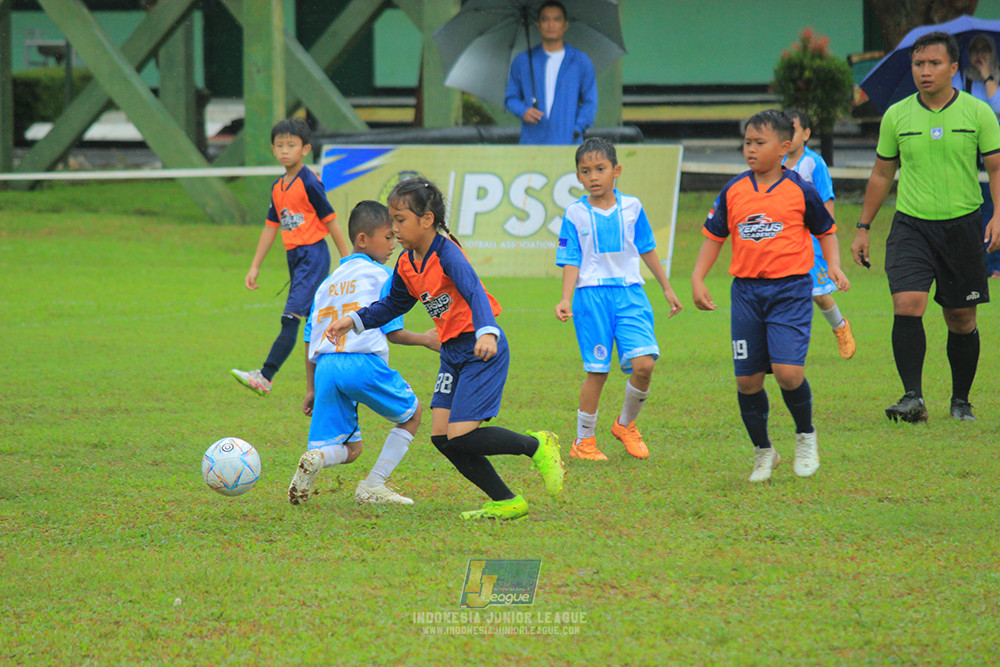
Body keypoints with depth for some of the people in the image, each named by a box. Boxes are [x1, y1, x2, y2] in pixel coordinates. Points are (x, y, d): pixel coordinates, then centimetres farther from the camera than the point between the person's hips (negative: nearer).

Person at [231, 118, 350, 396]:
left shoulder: (309, 183, -11)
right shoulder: (278, 187, 13)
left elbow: (331, 221, -8)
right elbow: (271, 226, 20)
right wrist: (255, 266, 20)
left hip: (313, 255, -8)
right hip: (294, 257, 8)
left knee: (291, 318, -14)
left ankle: (265, 377, -22)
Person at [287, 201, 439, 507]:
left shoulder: (328, 282, 23)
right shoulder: (382, 275, 3)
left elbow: (310, 338, 21)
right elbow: (391, 332, -1)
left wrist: (311, 388, 26)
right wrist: (425, 340, 16)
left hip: (325, 366, 6)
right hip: (364, 362, -5)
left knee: (350, 448, 13)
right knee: (412, 413, 19)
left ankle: (316, 457, -24)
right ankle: (373, 486, 7)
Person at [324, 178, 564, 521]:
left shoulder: (446, 254, -18)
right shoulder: (406, 265, 8)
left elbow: (475, 293, -33)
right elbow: (392, 306, 26)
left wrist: (487, 333, -50)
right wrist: (353, 320, 12)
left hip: (481, 351, -9)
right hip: (452, 353, 9)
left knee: (460, 437, -16)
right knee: (442, 436, 0)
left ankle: (537, 446, 5)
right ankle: (507, 502, 5)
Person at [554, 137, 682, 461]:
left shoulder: (631, 208, 6)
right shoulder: (575, 214, 0)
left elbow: (647, 250, 17)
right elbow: (571, 263, 1)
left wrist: (667, 289, 22)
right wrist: (566, 300, -12)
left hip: (630, 293, 2)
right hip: (591, 295, -2)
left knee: (644, 364, -12)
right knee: (597, 371, -2)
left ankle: (626, 424, 13)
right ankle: (584, 441, 13)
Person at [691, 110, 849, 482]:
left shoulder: (800, 191, -2)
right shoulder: (733, 192, 6)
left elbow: (825, 230, 10)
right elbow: (714, 236, 14)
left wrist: (834, 266, -4)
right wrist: (697, 279, 5)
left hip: (790, 288, -4)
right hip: (746, 291, 4)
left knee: (787, 371, -18)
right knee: (747, 379, 3)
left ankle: (806, 437, 9)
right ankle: (763, 453, 22)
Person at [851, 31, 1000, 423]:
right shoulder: (896, 116, 4)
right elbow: (882, 174, 14)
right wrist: (864, 228, 13)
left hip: (962, 226, 0)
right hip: (910, 226, 0)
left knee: (961, 319, 6)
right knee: (906, 305, -18)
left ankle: (961, 401, 22)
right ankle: (913, 397, -20)